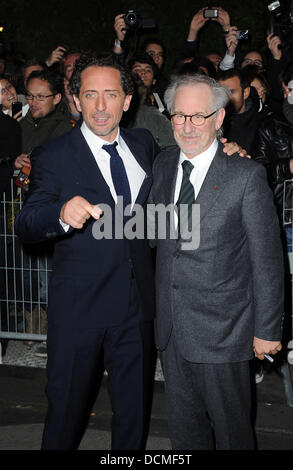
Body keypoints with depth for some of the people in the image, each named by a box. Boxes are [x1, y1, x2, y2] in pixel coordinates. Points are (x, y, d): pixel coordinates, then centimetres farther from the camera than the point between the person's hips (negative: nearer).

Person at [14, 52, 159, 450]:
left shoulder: (144, 144, 5)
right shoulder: (54, 157, -8)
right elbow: (25, 226, -15)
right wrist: (62, 214, -38)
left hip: (138, 299, 4)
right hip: (80, 305, -4)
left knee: (135, 409, 18)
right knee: (68, 405, 10)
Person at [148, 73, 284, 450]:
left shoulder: (246, 175, -12)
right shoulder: (162, 165, 5)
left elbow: (267, 259, -10)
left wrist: (267, 330, -8)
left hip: (221, 332, -5)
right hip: (171, 330, 5)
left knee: (231, 430, 12)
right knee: (183, 426, 20)